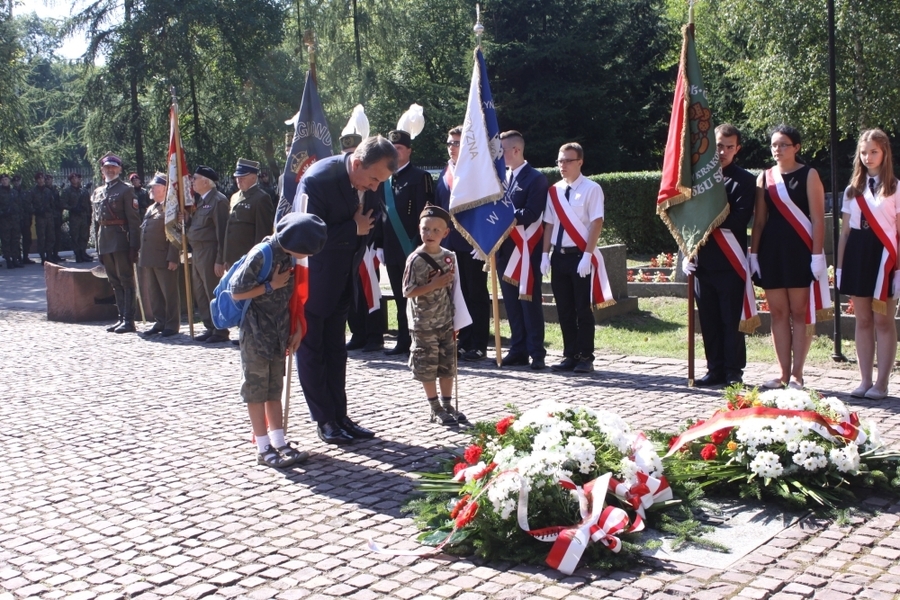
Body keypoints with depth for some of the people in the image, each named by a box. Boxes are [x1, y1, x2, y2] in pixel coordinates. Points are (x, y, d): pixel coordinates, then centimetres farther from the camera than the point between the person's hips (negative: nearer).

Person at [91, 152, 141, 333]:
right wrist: (98, 245, 12)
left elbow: (134, 220, -9)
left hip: (120, 240, -7)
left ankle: (129, 320, -2)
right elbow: (95, 221, 18)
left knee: (126, 280, -4)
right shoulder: (97, 192, 16)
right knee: (115, 282, 10)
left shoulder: (126, 189, -3)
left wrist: (134, 245, -15)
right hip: (105, 242, 7)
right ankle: (122, 317, 16)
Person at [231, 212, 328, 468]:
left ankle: (278, 441, 20)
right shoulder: (261, 255, -21)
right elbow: (237, 292, -17)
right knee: (256, 389, 3)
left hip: (279, 331, 7)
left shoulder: (290, 256, 0)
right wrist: (271, 286, -19)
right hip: (256, 332, -7)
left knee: (275, 388, 13)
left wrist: (297, 328, 5)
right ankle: (264, 448, 9)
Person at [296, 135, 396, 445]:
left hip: (342, 279, 7)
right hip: (312, 280, -7)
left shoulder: (372, 182, -7)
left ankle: (340, 416, 22)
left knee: (336, 350, 14)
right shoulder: (318, 179, -26)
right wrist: (354, 229, -22)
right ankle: (325, 420, 11)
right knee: (311, 349, 4)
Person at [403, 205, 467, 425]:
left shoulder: (449, 257, 3)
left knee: (448, 365, 11)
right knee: (428, 367, 3)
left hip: (446, 321, 5)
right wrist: (434, 285, -22)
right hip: (423, 324, -5)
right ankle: (436, 409, 14)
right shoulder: (416, 260, -13)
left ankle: (447, 405, 23)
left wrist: (455, 315, 7)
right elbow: (408, 291, -15)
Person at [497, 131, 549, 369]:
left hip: (525, 249, -6)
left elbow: (531, 214, -16)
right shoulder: (501, 176, 14)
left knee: (529, 301, -2)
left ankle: (536, 353, 4)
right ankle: (518, 350, 17)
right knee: (511, 302, 9)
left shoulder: (535, 178, -7)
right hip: (505, 248, 6)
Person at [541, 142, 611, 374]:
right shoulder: (554, 191, 10)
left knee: (583, 309, 1)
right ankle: (570, 356, 18)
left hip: (580, 256, -5)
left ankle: (585, 358, 10)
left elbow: (596, 224, -11)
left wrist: (587, 255, -17)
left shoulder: (591, 189, -6)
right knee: (564, 310, 9)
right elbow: (549, 224, 11)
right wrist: (545, 254, 3)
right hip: (559, 255, 5)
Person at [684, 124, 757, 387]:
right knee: (709, 320, 8)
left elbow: (739, 220, -11)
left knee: (731, 320, 0)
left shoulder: (744, 180, 1)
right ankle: (715, 370, 18)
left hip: (730, 263, -4)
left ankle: (733, 372, 8)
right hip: (702, 262, 4)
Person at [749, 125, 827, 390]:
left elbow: (818, 218, -6)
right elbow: (759, 220, 10)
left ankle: (797, 375, 5)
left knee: (799, 313, 0)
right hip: (771, 251, 4)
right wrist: (753, 253, 4)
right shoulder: (764, 178, 10)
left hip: (800, 251, -4)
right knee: (778, 314, 6)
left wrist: (817, 254, -12)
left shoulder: (809, 175, -1)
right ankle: (783, 373, 12)